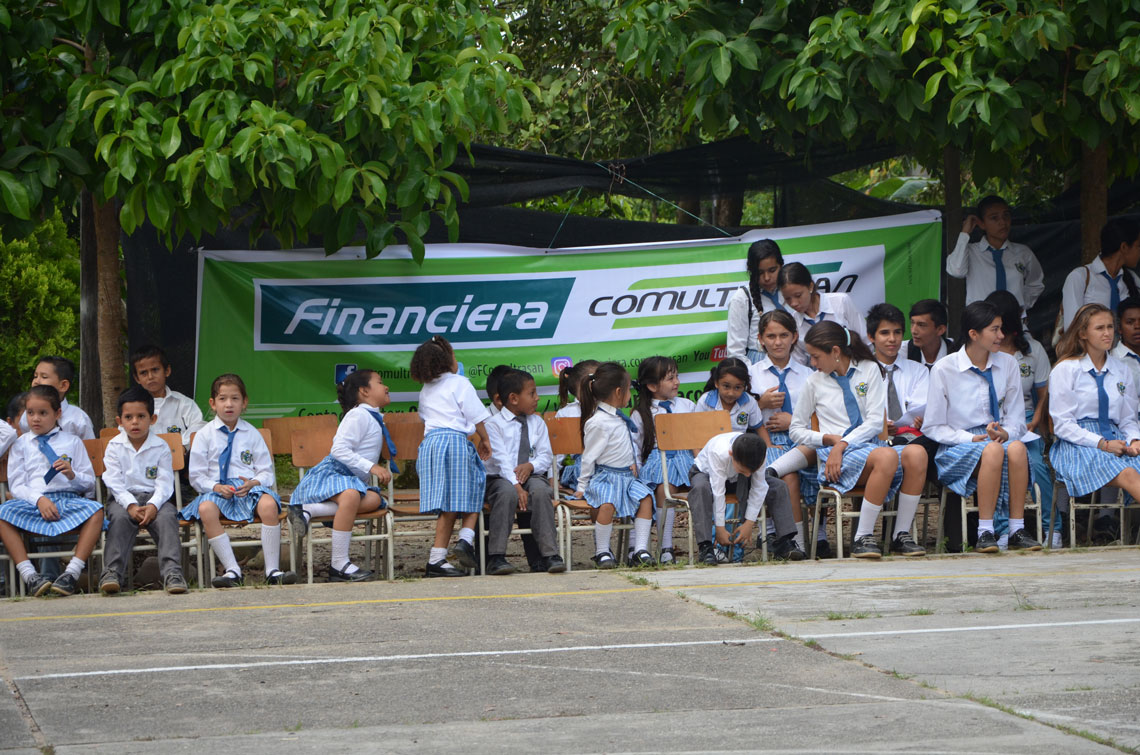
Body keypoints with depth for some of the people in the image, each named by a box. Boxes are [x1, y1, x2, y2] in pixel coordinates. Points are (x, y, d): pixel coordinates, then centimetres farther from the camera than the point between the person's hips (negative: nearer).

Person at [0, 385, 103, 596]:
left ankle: (72, 572, -38)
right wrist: (39, 500, -13)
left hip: (68, 499, 0)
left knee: (95, 510, -33)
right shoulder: (21, 444, 17)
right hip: (31, 503, 0)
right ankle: (29, 575, -37)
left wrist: (73, 475, -9)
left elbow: (90, 484, 14)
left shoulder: (72, 442, 18)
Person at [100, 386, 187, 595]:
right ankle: (112, 572, -39)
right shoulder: (114, 447, 5)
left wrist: (153, 505, -22)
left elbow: (165, 483, -3)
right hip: (124, 498, 0)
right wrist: (130, 506, -20)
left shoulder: (160, 447, 5)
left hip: (154, 498, 0)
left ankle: (172, 572, -38)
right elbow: (114, 483, -4)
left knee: (166, 518, -30)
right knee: (120, 519, -32)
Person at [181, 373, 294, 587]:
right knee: (206, 510, -37)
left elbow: (266, 472, 12)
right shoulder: (205, 435, 9)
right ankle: (232, 570, -35)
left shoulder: (252, 434, 14)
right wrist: (216, 487, -13)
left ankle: (272, 570, -29)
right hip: (216, 489, -1)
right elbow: (196, 475, 6)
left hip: (248, 487, 1)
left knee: (268, 504, -33)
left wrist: (253, 483, -11)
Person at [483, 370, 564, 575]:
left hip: (532, 475, 3)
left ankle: (549, 554, -33)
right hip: (500, 478, -3)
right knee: (507, 493, -37)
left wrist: (531, 465, -15)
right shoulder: (494, 424, -2)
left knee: (540, 490, -32)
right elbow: (501, 459, -13)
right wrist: (517, 486, -26)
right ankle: (496, 557, -34)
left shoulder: (537, 423, 14)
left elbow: (546, 455, 8)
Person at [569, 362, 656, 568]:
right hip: (604, 476, -8)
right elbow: (589, 456, -9)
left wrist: (634, 463, 10)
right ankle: (602, 552, -15)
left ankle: (640, 550, -13)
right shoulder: (598, 423, -13)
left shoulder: (620, 419, 14)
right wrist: (582, 486, -6)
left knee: (645, 497, -15)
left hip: (626, 476, 8)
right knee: (608, 503, -33)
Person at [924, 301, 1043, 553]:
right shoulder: (944, 370, -2)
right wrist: (972, 438, -14)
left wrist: (1006, 433, -12)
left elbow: (1016, 417, 13)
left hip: (1000, 439, 3)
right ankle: (984, 533, -35)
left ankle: (1017, 530, -32)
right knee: (992, 450, -38)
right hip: (958, 449, -3)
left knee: (1016, 448, -34)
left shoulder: (1008, 364, 10)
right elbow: (933, 427, 0)